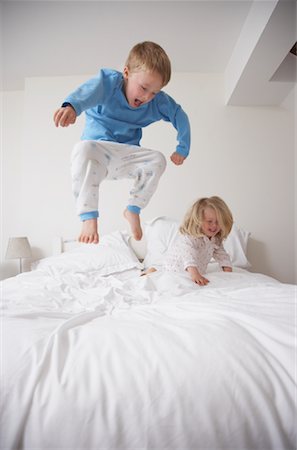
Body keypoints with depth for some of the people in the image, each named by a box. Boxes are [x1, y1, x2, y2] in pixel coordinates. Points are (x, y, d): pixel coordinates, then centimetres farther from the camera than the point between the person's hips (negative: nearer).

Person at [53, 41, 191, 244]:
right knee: (83, 149, -38)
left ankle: (133, 209, -6)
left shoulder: (158, 102, -3)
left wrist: (182, 149, 4)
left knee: (158, 159, -24)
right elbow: (89, 91, -37)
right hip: (98, 149, -3)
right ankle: (89, 218, -34)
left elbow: (180, 116, 9)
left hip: (126, 156, 3)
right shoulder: (109, 81, -15)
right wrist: (71, 106, -59)